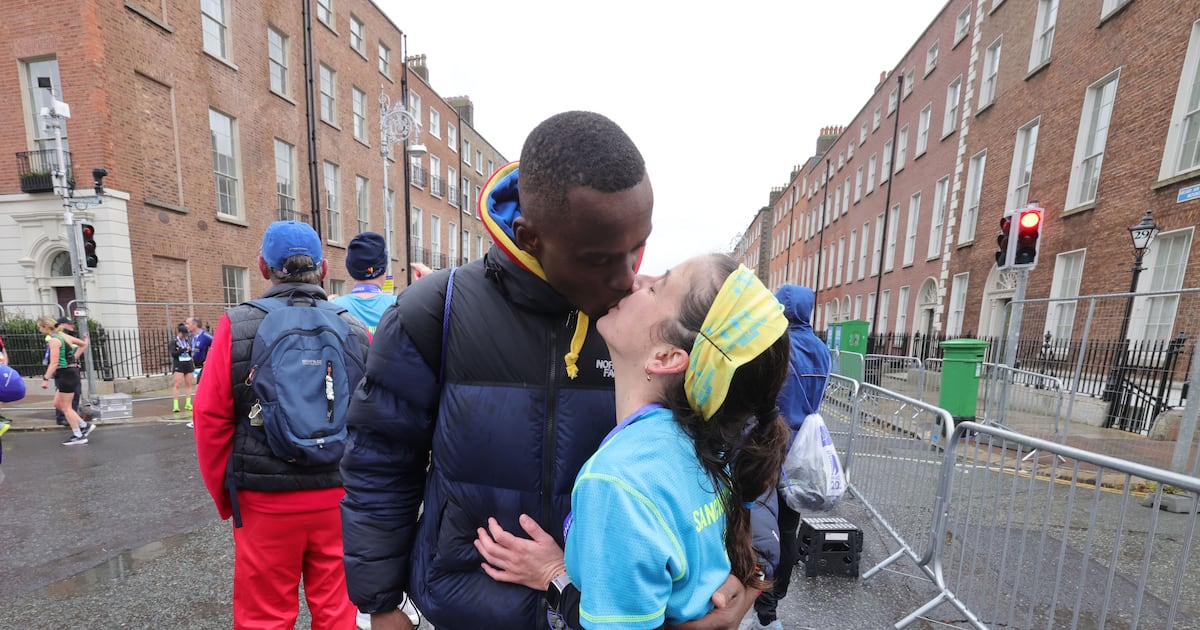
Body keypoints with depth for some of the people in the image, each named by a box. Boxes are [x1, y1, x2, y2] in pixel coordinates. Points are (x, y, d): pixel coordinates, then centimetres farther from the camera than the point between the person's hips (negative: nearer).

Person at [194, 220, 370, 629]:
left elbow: (211, 419, -7)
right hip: (339, 497, 1)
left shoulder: (237, 325, -8)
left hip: (264, 501, -1)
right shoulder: (354, 328, -5)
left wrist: (224, 497, 7)